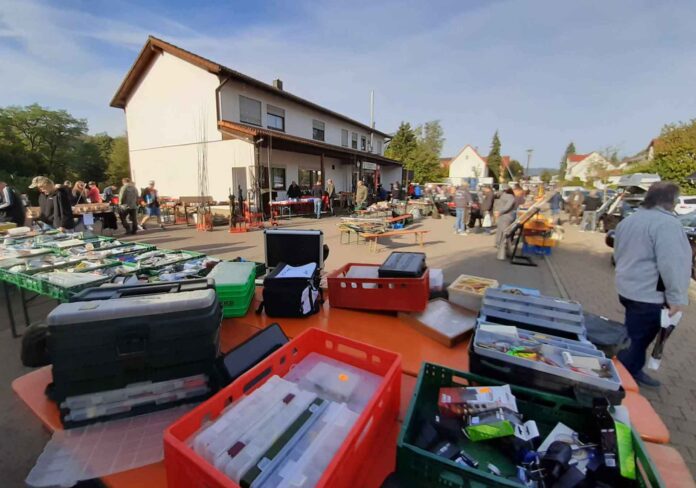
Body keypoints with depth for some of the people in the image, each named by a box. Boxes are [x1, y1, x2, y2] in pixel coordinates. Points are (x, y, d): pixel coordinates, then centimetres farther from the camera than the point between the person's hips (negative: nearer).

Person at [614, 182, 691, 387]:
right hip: (649, 294, -9)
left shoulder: (629, 220, 10)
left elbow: (618, 255, 20)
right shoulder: (666, 223, -18)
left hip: (627, 288, 9)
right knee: (639, 339, 3)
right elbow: (672, 264, -23)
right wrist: (676, 297, -18)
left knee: (635, 335, 21)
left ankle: (632, 371, 33)